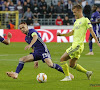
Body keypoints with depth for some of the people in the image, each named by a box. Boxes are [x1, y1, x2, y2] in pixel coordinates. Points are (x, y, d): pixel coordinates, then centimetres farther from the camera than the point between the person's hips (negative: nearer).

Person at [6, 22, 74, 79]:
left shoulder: (31, 31, -4)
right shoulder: (26, 38, 21)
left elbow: (35, 36, -29)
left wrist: (30, 45, -47)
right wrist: (36, 60, 26)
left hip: (43, 50, -8)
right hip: (36, 53, 8)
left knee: (50, 64, -27)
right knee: (22, 59, -7)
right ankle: (16, 74, -17)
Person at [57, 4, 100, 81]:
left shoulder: (85, 20, -5)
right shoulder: (76, 22, 19)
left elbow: (91, 31, -11)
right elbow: (72, 32, 29)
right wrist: (62, 34, 18)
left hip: (78, 45, -9)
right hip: (75, 45, 9)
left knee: (62, 59, -10)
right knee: (72, 65, 13)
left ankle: (67, 77, -5)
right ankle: (87, 72, 20)